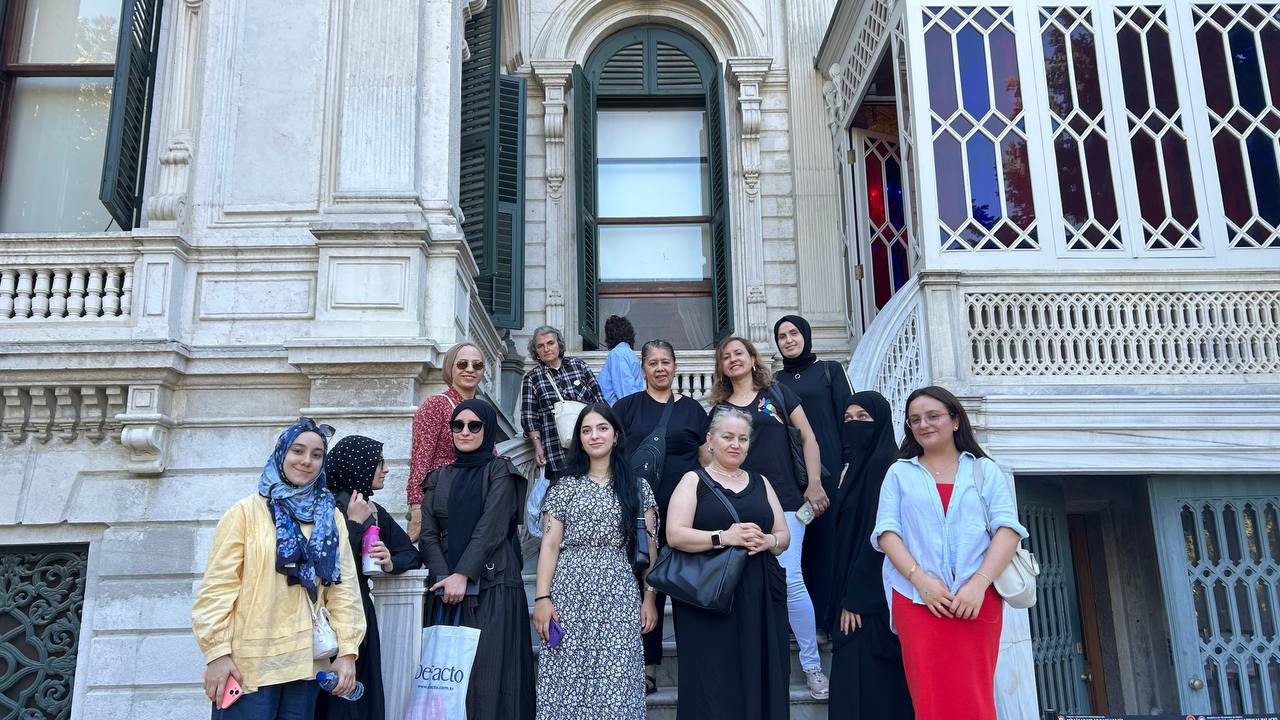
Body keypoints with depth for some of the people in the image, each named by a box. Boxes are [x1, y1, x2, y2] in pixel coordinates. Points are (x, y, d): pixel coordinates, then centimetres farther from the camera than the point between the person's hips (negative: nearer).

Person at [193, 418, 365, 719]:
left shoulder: (331, 518, 10)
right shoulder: (246, 512, -2)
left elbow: (343, 587, 6)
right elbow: (218, 586, -5)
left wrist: (347, 650, 0)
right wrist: (217, 652, -10)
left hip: (307, 661, 4)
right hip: (249, 662, -4)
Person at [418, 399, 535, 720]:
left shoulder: (500, 471, 3)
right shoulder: (439, 478, 15)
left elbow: (491, 529, -9)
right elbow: (428, 534, 6)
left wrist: (463, 575, -18)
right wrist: (444, 577, -10)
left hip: (493, 587, -4)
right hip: (447, 587, 4)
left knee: (489, 672, -6)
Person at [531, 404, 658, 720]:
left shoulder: (638, 487, 9)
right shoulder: (564, 488, 8)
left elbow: (648, 546, 7)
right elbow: (550, 545, 3)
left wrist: (649, 599, 0)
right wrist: (542, 598, -6)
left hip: (620, 597, 0)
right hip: (570, 594, 0)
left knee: (615, 686, -2)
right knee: (568, 682, 1)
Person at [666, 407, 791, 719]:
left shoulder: (761, 483, 16)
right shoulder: (693, 481, 3)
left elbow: (784, 536, 15)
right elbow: (675, 534, -9)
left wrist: (767, 540, -7)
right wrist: (723, 537, -19)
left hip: (760, 595, 4)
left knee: (760, 676, 3)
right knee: (712, 681, -3)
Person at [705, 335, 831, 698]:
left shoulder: (778, 393, 8)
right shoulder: (719, 410, 13)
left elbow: (808, 438, 5)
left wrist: (814, 484, -4)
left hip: (784, 501, -2)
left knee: (790, 580, -8)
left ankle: (812, 663, 7)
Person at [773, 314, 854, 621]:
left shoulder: (830, 370, 6)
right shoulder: (776, 381, 15)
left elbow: (847, 415, 1)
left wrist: (849, 464, -8)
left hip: (828, 466, -3)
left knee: (830, 538, -4)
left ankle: (831, 614, 3)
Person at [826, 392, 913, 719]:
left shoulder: (884, 464, -12)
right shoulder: (856, 464, 16)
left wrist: (855, 597, -19)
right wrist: (845, 594, 13)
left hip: (872, 596, -9)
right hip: (856, 590, 9)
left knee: (867, 685, -6)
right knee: (853, 683, 11)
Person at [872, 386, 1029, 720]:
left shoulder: (985, 470, 13)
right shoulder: (899, 473, 15)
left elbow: (1008, 528, 1)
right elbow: (887, 531, 3)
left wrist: (978, 583, -15)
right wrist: (921, 579, -14)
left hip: (978, 598, 0)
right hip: (916, 598, 0)